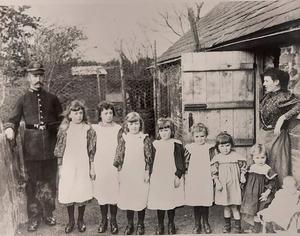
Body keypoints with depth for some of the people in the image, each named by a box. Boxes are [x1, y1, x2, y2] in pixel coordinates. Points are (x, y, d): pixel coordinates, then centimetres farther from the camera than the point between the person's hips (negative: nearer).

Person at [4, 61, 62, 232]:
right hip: (31, 145, -1)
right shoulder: (23, 99, 6)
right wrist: (10, 129, -18)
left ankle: (48, 214, 27)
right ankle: (34, 217, 17)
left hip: (50, 144, 2)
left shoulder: (52, 98, 9)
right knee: (33, 182, 4)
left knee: (50, 181, 10)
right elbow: (13, 119, 2)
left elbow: (61, 120, 14)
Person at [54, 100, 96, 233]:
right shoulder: (64, 129, 1)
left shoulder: (88, 129, -1)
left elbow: (92, 151, 1)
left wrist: (92, 168, 1)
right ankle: (71, 220, 24)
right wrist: (60, 167, 5)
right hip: (68, 166, 1)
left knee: (82, 193, 4)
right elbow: (59, 150, 6)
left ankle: (80, 220, 24)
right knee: (67, 193, 5)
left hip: (83, 166, -1)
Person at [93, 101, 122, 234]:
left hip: (114, 166, -1)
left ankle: (113, 221, 16)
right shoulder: (95, 129, 5)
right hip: (99, 165, 1)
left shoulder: (118, 129, 2)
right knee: (101, 192, 6)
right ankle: (104, 220, 21)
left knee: (114, 192, 1)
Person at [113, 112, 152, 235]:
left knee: (141, 198, 4)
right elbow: (119, 157, 6)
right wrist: (119, 171, 3)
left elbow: (148, 157, 0)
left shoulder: (145, 139, 0)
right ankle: (130, 224, 23)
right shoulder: (123, 139, 4)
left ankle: (140, 224, 20)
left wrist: (147, 172, -2)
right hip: (127, 174, 2)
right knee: (127, 198, 8)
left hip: (141, 174, -1)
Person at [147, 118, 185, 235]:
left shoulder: (176, 144, -2)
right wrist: (151, 175, 9)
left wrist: (178, 176, -7)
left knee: (171, 201, 8)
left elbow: (180, 162, -3)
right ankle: (160, 225, 21)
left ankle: (171, 224, 25)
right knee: (159, 202, 6)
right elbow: (152, 161, 12)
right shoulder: (155, 144, 7)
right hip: (158, 178, 2)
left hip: (172, 178, -2)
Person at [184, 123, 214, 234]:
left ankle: (205, 223, 25)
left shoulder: (209, 148, 1)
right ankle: (197, 224, 22)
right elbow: (185, 162, 6)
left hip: (206, 180, 0)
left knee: (205, 202, 6)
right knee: (195, 202, 8)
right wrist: (186, 174, 2)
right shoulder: (189, 148, 1)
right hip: (193, 180, 0)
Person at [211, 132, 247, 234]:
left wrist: (242, 176, -6)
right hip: (222, 186, 2)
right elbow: (214, 172, -2)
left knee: (234, 207, 3)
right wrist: (217, 182, -8)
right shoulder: (216, 158, -3)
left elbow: (243, 167, 6)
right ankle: (227, 225, 30)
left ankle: (237, 226, 17)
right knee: (226, 207, 14)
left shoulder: (236, 156, -6)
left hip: (234, 185, -2)